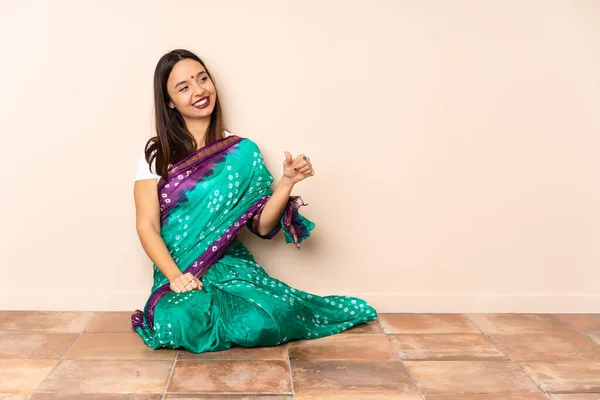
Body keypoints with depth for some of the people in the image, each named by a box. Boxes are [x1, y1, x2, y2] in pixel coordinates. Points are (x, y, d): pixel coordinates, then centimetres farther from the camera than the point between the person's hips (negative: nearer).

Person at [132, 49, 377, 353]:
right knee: (183, 324, -34)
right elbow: (147, 226, -3)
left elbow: (261, 226, 1)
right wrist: (175, 276, -18)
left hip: (230, 265, 1)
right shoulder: (156, 154, 2)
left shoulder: (241, 152, 4)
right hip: (177, 274, 0)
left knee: (258, 325, -29)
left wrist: (287, 181, -14)